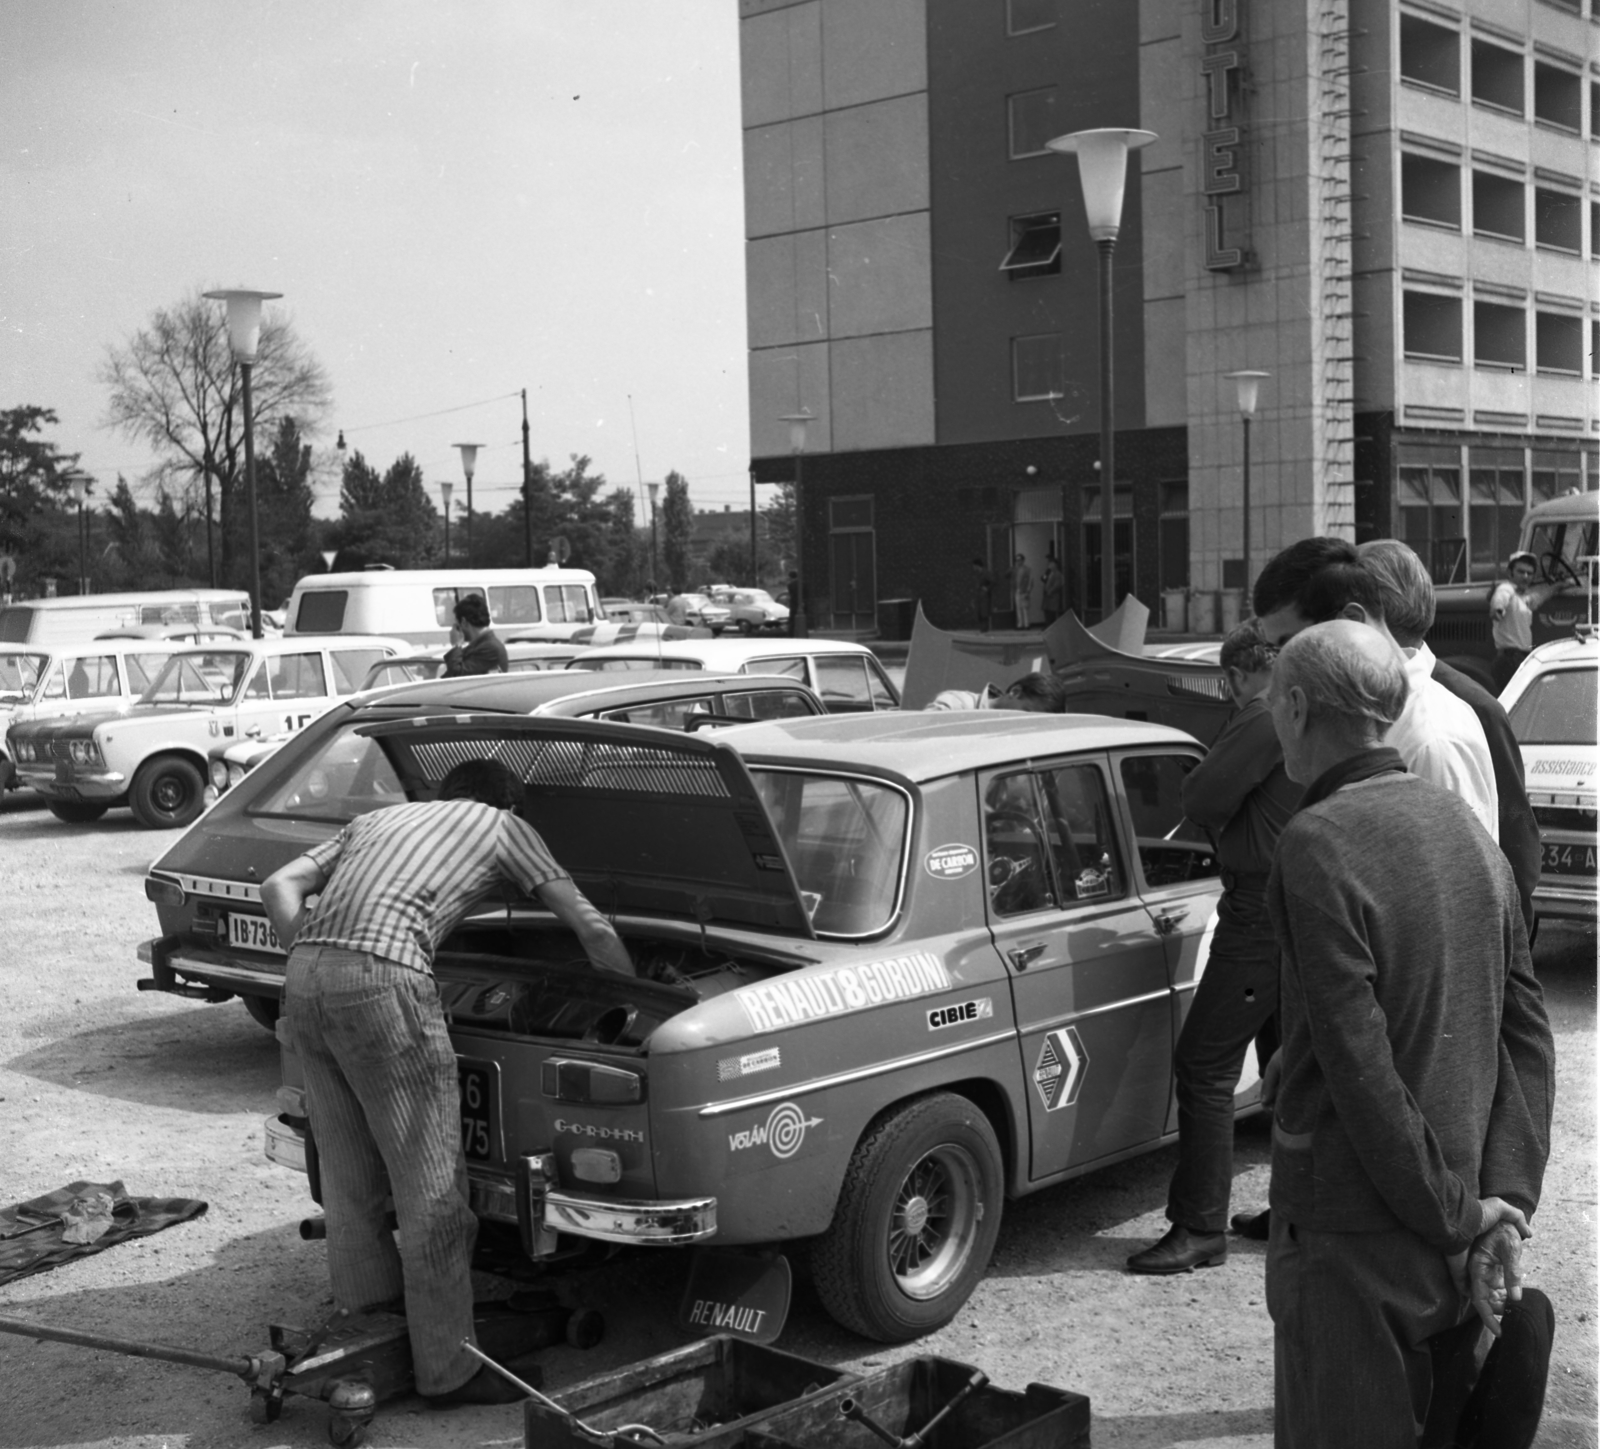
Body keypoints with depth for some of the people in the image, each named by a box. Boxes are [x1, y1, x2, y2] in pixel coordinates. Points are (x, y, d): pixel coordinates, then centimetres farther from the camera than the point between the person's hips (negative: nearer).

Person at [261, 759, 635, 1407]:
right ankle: (447, 1369, 8)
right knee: (430, 1186, 2)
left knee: (349, 1181, 17)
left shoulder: (378, 818, 32)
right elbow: (591, 929, 17)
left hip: (304, 982, 7)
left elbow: (279, 887, 21)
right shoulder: (504, 825, 18)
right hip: (383, 981, -7)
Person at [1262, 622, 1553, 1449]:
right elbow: (1528, 1032, 4)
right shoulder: (1465, 830, 7)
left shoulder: (1316, 846, -17)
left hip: (1348, 1233, -7)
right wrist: (1506, 1201, -2)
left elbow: (1360, 1067, -21)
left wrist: (1456, 1218, -13)